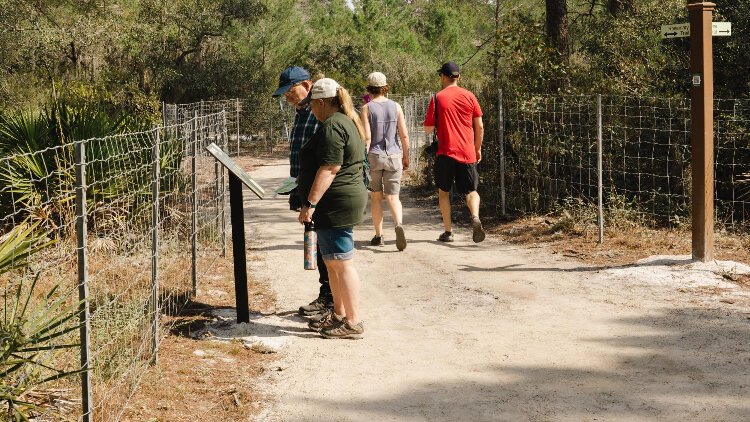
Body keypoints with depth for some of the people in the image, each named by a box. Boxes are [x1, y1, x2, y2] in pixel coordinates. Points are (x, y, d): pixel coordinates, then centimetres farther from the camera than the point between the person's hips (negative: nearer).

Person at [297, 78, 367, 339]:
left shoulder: (331, 126, -16)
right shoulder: (348, 122, 18)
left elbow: (329, 169, -23)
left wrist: (310, 204, -23)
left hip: (336, 204, -11)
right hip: (348, 198, 11)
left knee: (341, 264, -6)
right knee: (334, 263, 17)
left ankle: (353, 323, -2)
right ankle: (339, 315, 24)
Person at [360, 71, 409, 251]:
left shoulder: (366, 108, -5)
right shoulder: (396, 107, 3)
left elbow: (366, 137, -12)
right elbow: (404, 135, 1)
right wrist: (406, 157, 12)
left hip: (374, 156, -1)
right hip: (393, 156, 2)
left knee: (376, 196, 12)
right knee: (392, 197, 3)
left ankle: (378, 236, 15)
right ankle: (399, 224, -25)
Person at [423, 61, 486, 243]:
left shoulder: (437, 98, -4)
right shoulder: (469, 96, 3)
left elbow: (428, 129, -4)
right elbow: (479, 127, 5)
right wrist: (478, 149, 16)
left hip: (446, 153, -2)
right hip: (467, 153, 2)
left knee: (444, 192, 13)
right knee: (471, 191, 8)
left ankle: (448, 232, 10)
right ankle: (475, 218, -20)